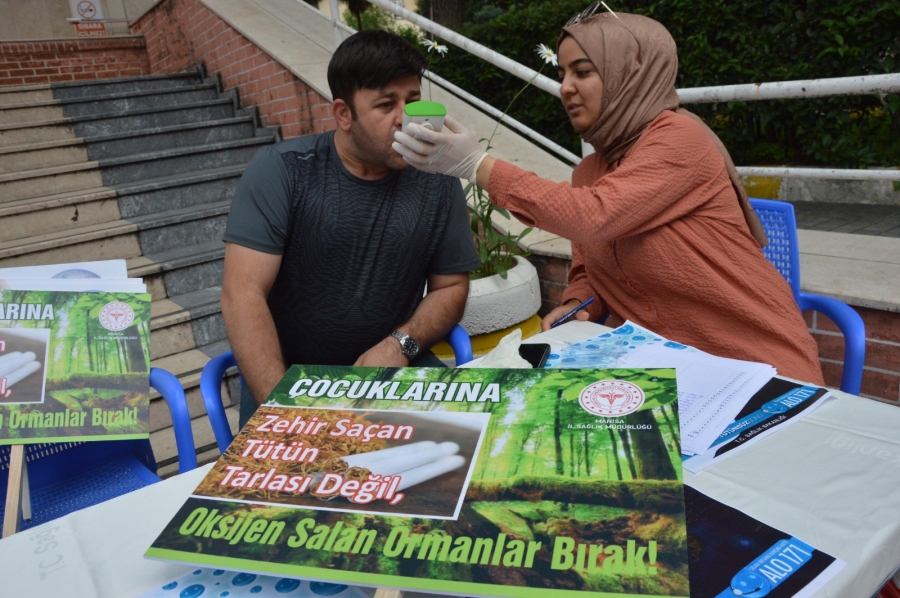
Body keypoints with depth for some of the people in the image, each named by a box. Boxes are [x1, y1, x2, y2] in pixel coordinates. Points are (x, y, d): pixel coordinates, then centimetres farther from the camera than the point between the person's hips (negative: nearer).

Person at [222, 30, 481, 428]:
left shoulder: (438, 183, -2)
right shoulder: (280, 171, -10)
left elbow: (451, 286, 6)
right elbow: (243, 295, -16)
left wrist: (401, 344, -13)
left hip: (393, 367, 3)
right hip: (287, 374, -2)